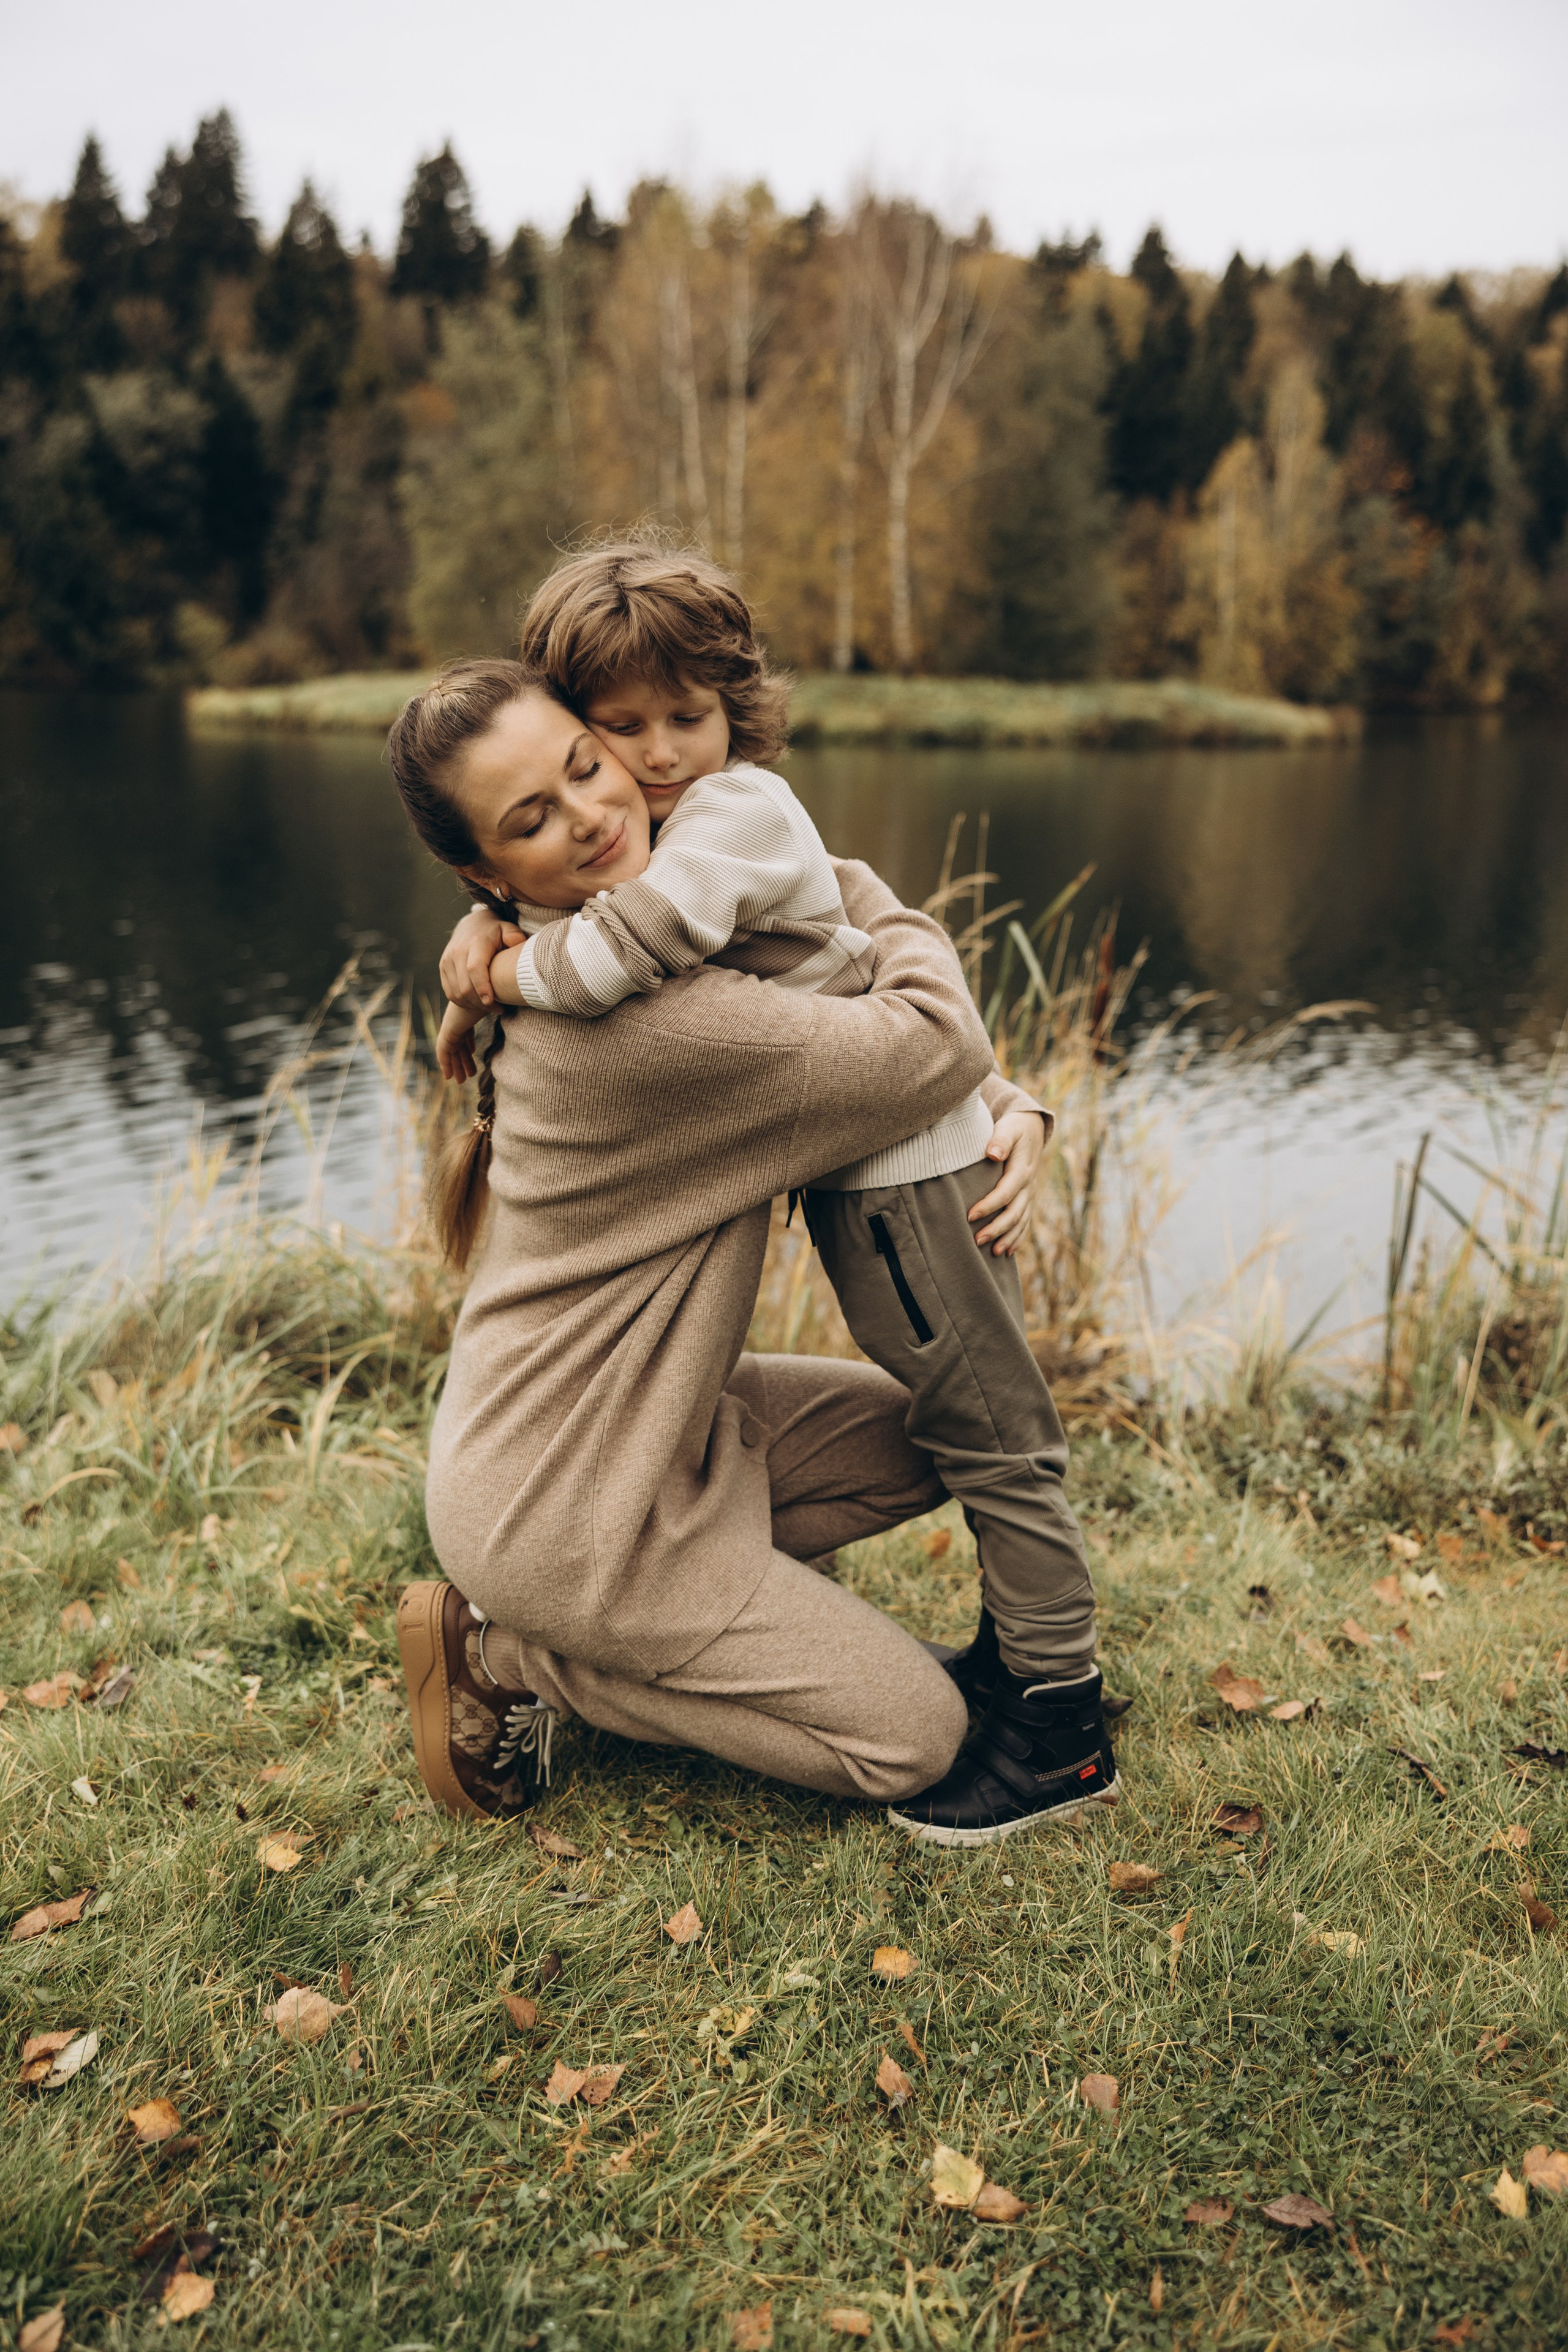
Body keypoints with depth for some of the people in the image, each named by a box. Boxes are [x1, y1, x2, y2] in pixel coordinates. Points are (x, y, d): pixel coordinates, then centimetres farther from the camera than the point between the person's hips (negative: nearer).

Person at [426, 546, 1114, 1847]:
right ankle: (1019, 1645, 36)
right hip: (858, 1162, 10)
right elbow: (547, 897, 20)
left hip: (908, 1163, -10)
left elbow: (619, 955, -32)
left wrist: (495, 976, -15)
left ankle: (1061, 1725, 10)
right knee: (961, 1420, 20)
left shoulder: (736, 810, -19)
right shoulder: (664, 822, 11)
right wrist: (485, 932, -2)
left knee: (992, 1434, -1)